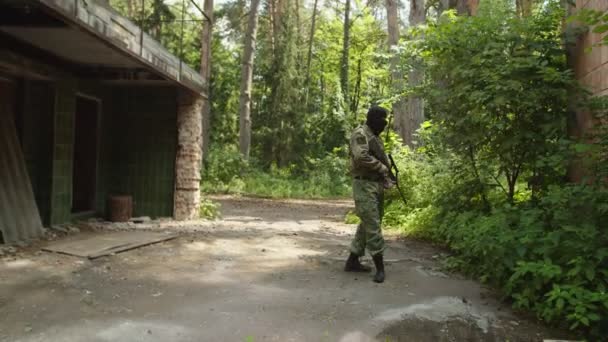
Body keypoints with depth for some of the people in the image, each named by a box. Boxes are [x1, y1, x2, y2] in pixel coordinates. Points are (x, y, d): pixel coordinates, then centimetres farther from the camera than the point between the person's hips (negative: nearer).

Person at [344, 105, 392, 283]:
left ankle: (353, 261, 22)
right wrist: (382, 167, -14)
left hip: (377, 184, 10)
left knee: (367, 224, 13)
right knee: (373, 225, -8)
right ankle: (380, 267, -3)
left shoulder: (375, 136, 18)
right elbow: (361, 157, -25)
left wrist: (386, 176, 5)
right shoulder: (360, 133, -11)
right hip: (365, 185, -10)